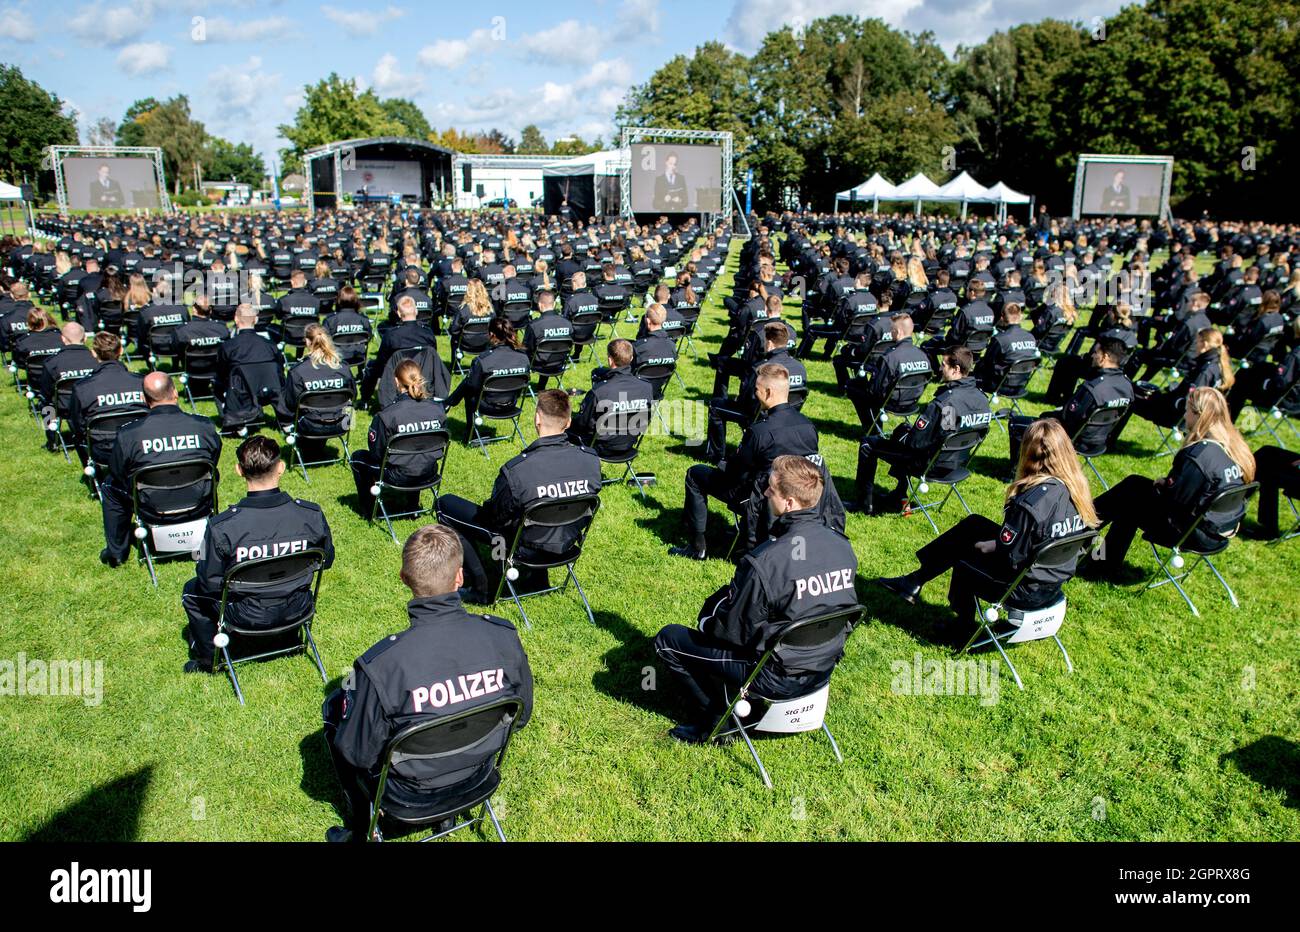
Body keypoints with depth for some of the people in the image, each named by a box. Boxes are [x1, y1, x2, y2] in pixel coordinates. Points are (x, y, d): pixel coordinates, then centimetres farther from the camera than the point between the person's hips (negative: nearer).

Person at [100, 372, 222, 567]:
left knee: (110, 485, 27)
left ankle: (116, 552, 34)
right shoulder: (204, 426, -11)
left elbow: (117, 475, 2)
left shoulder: (127, 434, -14)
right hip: (198, 510, 1)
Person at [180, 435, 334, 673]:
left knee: (191, 591, 27)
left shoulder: (221, 527, -28)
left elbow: (209, 582, -15)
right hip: (298, 609, 2)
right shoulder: (312, 515, -22)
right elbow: (326, 561, -4)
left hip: (248, 616, -2)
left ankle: (208, 659, 37)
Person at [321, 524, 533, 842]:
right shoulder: (505, 636, -22)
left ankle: (360, 827, 30)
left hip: (410, 795, -3)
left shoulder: (380, 665, -32)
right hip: (478, 776, 4)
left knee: (334, 706, 18)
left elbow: (359, 755, -17)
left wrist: (353, 697, 3)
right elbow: (520, 717, -5)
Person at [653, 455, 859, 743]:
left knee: (667, 640, 4)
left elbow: (734, 631, -18)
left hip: (778, 678, -7)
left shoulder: (764, 562, -30)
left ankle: (716, 719, 13)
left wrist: (707, 624, 5)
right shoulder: (843, 546, -8)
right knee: (719, 599, 25)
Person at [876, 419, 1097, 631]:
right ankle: (917, 579, 23)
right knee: (972, 524, 13)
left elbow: (1008, 557, -23)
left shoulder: (1033, 500, -30)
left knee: (963, 560, 18)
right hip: (1056, 581, 7)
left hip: (1028, 592, -7)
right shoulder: (1078, 488, -6)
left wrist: (981, 546, -3)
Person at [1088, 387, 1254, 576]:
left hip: (1200, 536, -9)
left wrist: (1161, 485, -3)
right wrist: (1167, 483, 6)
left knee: (1128, 501, 6)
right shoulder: (1233, 445, 1)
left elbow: (1175, 500, -22)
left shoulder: (1200, 454, -28)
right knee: (1134, 483, 15)